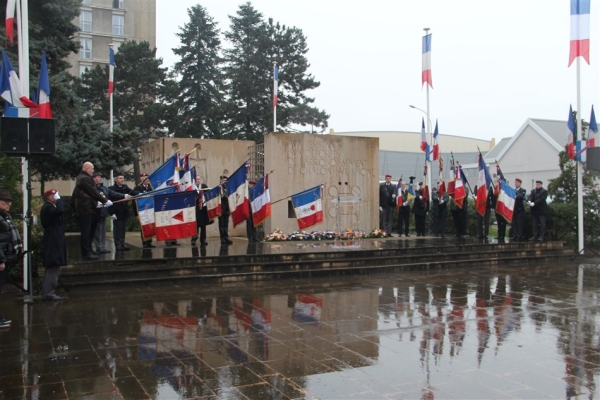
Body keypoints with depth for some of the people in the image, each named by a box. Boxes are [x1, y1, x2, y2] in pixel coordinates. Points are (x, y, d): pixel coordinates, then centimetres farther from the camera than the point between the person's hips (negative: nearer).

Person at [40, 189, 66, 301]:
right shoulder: (47, 207, -14)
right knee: (53, 267, -11)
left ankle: (47, 292, 20)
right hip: (53, 243, -11)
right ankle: (49, 293, -10)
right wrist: (58, 200, -19)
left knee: (52, 268, 14)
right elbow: (60, 210, -31)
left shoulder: (49, 207, 18)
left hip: (54, 242, 11)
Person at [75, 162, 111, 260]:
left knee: (90, 230, 16)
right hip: (86, 208, -11)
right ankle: (86, 253, -4)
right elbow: (93, 192, -19)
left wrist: (96, 202, 11)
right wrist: (105, 201, -12)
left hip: (85, 208, 11)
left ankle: (88, 251, 22)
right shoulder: (85, 179, -16)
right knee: (86, 231, -7)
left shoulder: (82, 178, 19)